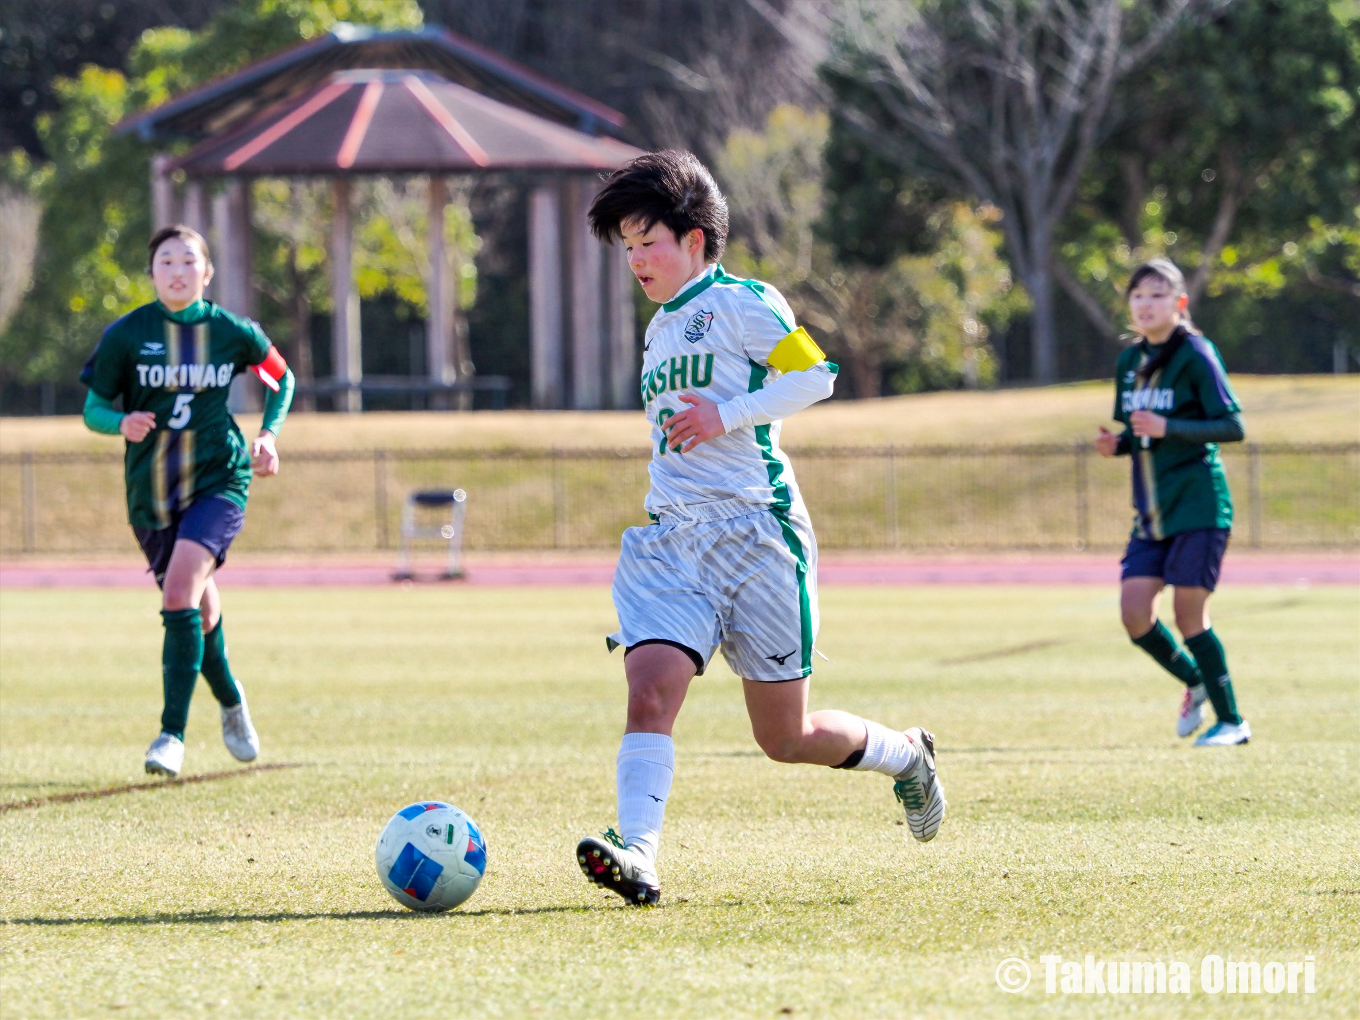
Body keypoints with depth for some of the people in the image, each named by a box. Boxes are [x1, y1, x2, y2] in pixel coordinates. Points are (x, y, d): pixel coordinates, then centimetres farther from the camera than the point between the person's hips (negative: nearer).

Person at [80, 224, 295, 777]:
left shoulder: (232, 332, -2)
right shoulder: (126, 334, -4)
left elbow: (281, 378, 16)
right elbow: (93, 408, 0)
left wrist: (268, 434, 1)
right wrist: (122, 422, -22)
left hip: (217, 481, -2)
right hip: (150, 490, 2)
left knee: (180, 593, -23)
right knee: (199, 611, 12)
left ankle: (172, 733, -22)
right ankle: (230, 701, 42)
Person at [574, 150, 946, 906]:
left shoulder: (741, 304, -3)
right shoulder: (660, 331, 21)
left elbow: (815, 375, -14)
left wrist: (727, 415, -19)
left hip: (755, 529, -7)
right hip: (671, 539, 7)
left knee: (785, 737, 1)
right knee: (649, 688, -20)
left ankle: (906, 755, 29)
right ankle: (635, 850, -31)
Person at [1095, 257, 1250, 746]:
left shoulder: (1195, 355, -9)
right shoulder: (1130, 361, 12)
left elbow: (1233, 427, -13)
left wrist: (1167, 428, -22)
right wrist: (1118, 444, 0)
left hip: (1198, 504, -6)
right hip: (1152, 512, 6)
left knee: (1189, 614, -7)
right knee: (1134, 611, -4)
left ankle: (1231, 720, 7)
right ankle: (1195, 682, 22)